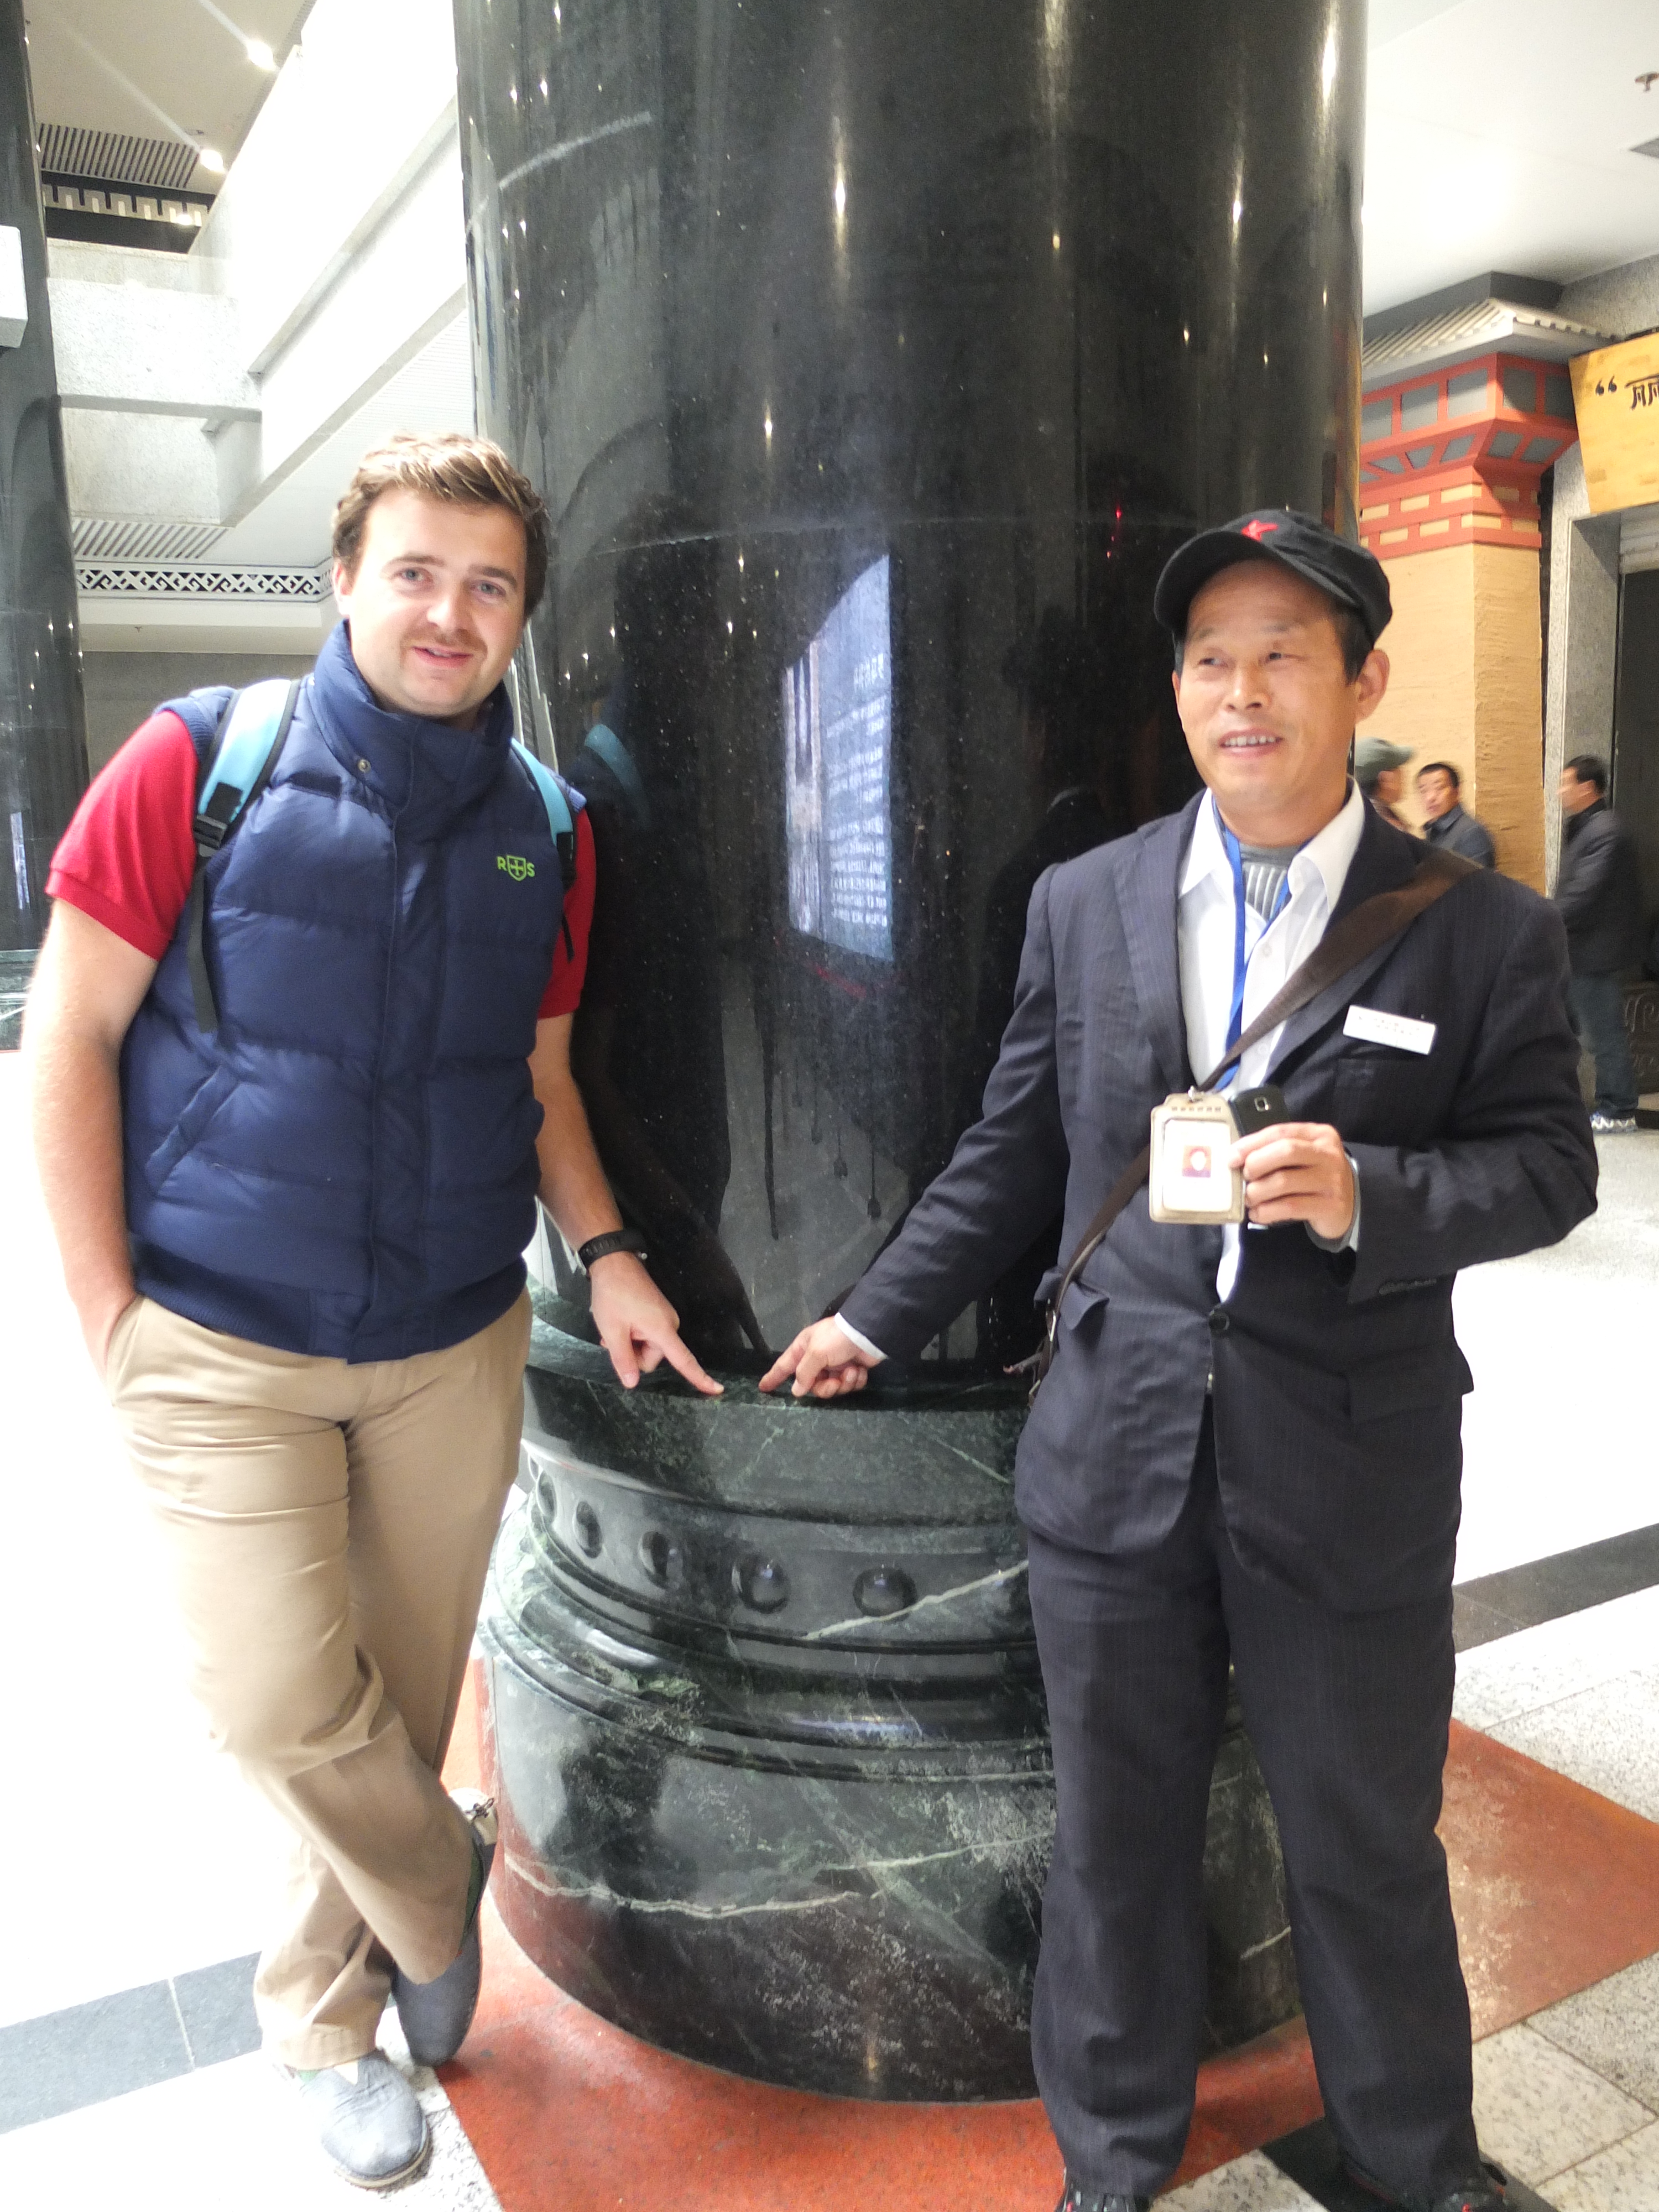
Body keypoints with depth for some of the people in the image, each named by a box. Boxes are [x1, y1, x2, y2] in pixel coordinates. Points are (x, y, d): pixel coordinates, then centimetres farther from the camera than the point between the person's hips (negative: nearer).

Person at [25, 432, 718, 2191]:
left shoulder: (543, 826, 3)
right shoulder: (201, 765, -7)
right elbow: (68, 1043, -5)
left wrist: (605, 1254, -2)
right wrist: (111, 1314, -8)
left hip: (453, 1349, 3)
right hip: (221, 1348, -3)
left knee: (402, 1703, 13)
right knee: (281, 1706, -8)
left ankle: (325, 2018, 39)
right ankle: (443, 1890, 26)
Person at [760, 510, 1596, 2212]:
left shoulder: (1484, 929, -4)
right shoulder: (1084, 904, 3)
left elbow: (1548, 1165, -2)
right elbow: (1011, 1157, 9)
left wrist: (1370, 1194, -21)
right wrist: (877, 1317, 12)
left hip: (1349, 1479, -2)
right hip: (1115, 1457, 2)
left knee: (1367, 1850, 17)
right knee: (1117, 1836, 18)